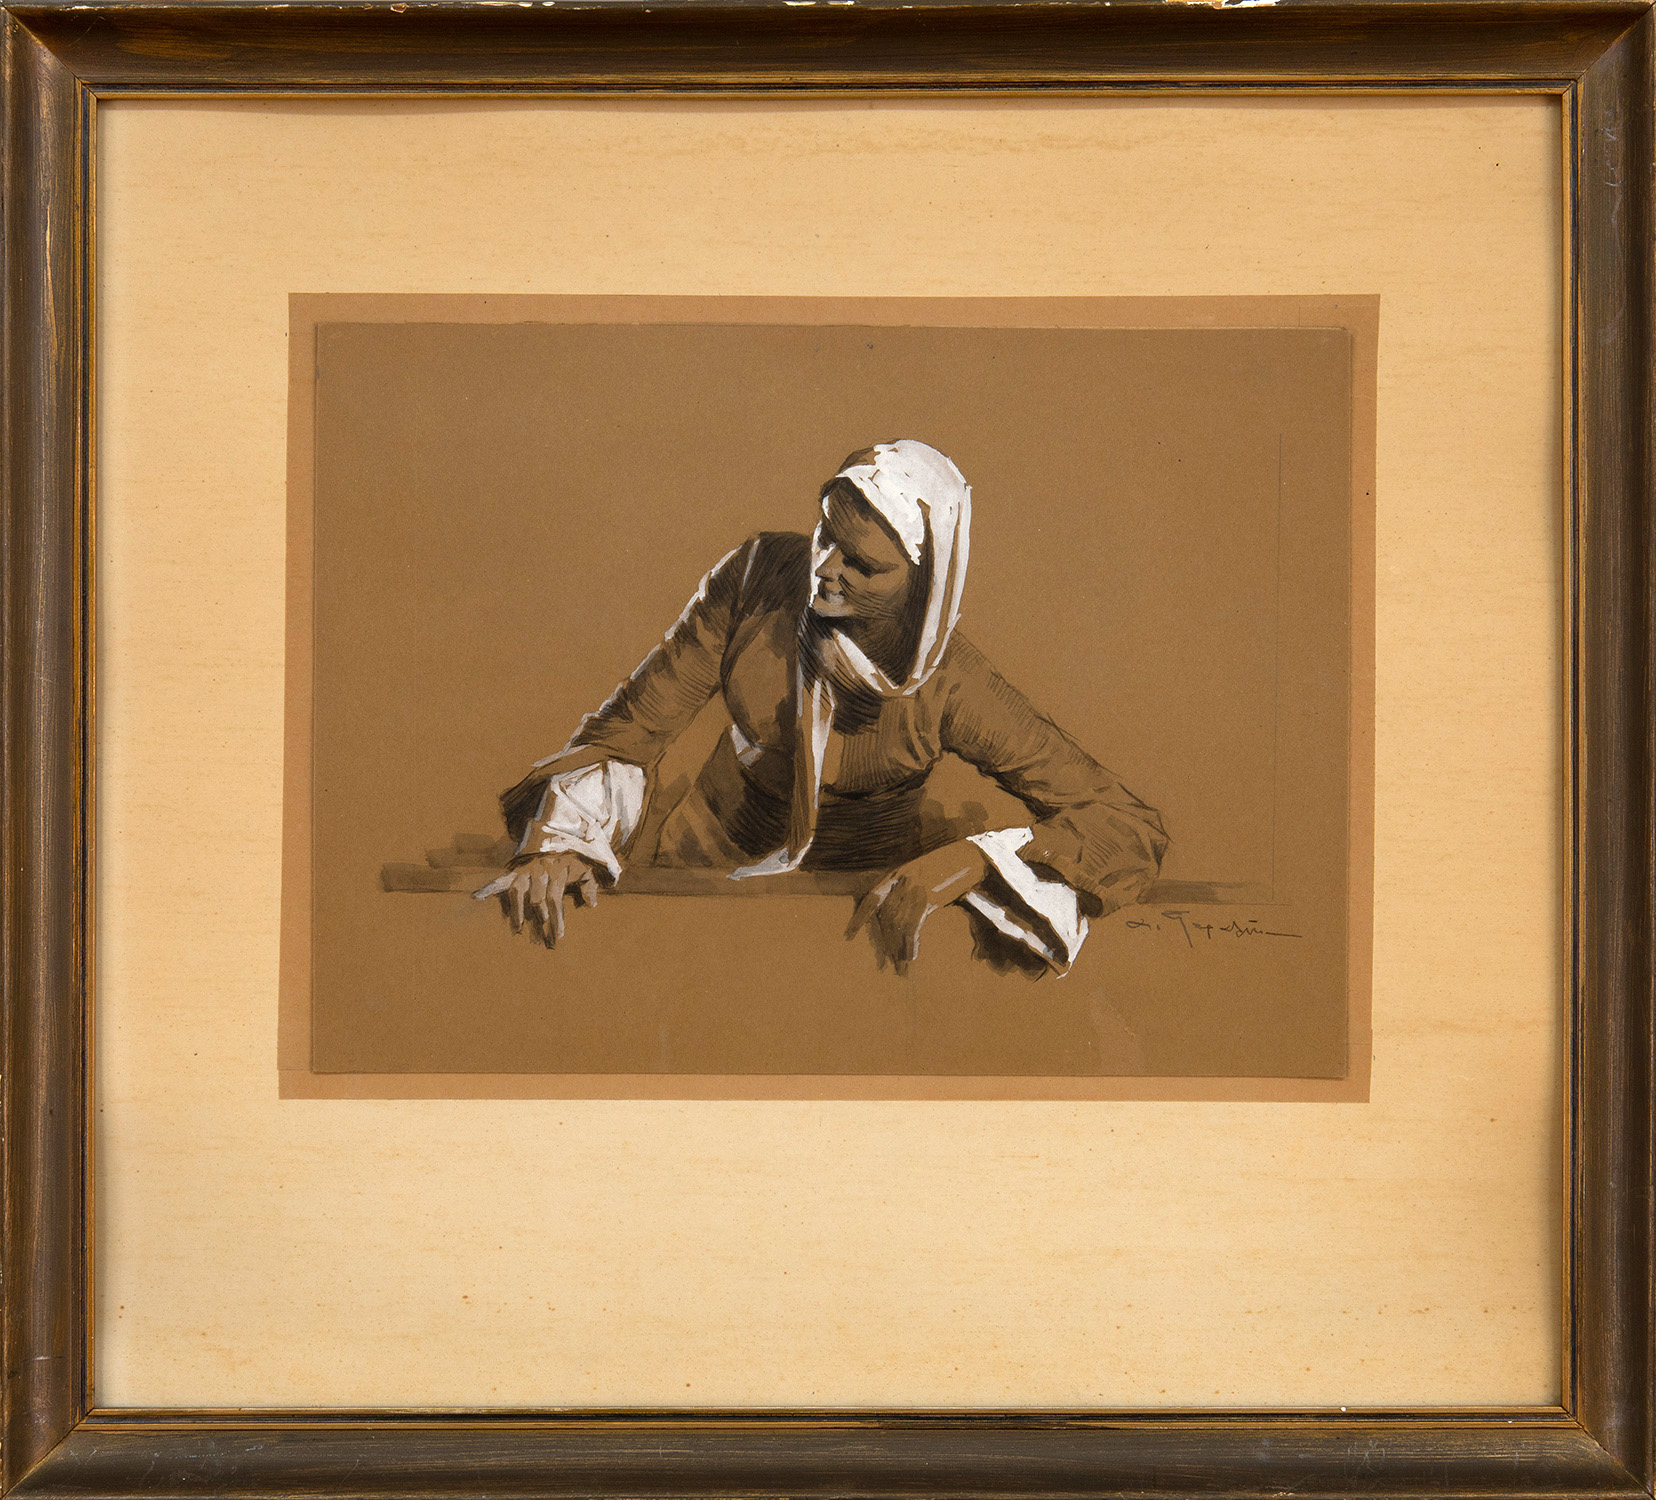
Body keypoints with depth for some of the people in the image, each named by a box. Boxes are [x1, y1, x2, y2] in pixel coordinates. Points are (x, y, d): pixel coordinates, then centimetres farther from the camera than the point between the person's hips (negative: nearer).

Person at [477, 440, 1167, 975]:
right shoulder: (758, 574, -15)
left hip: (861, 897, -2)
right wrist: (560, 839, -24)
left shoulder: (949, 688, -21)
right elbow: (635, 720, -6)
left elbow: (1133, 831, -22)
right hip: (709, 856, 3)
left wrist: (959, 863, -34)